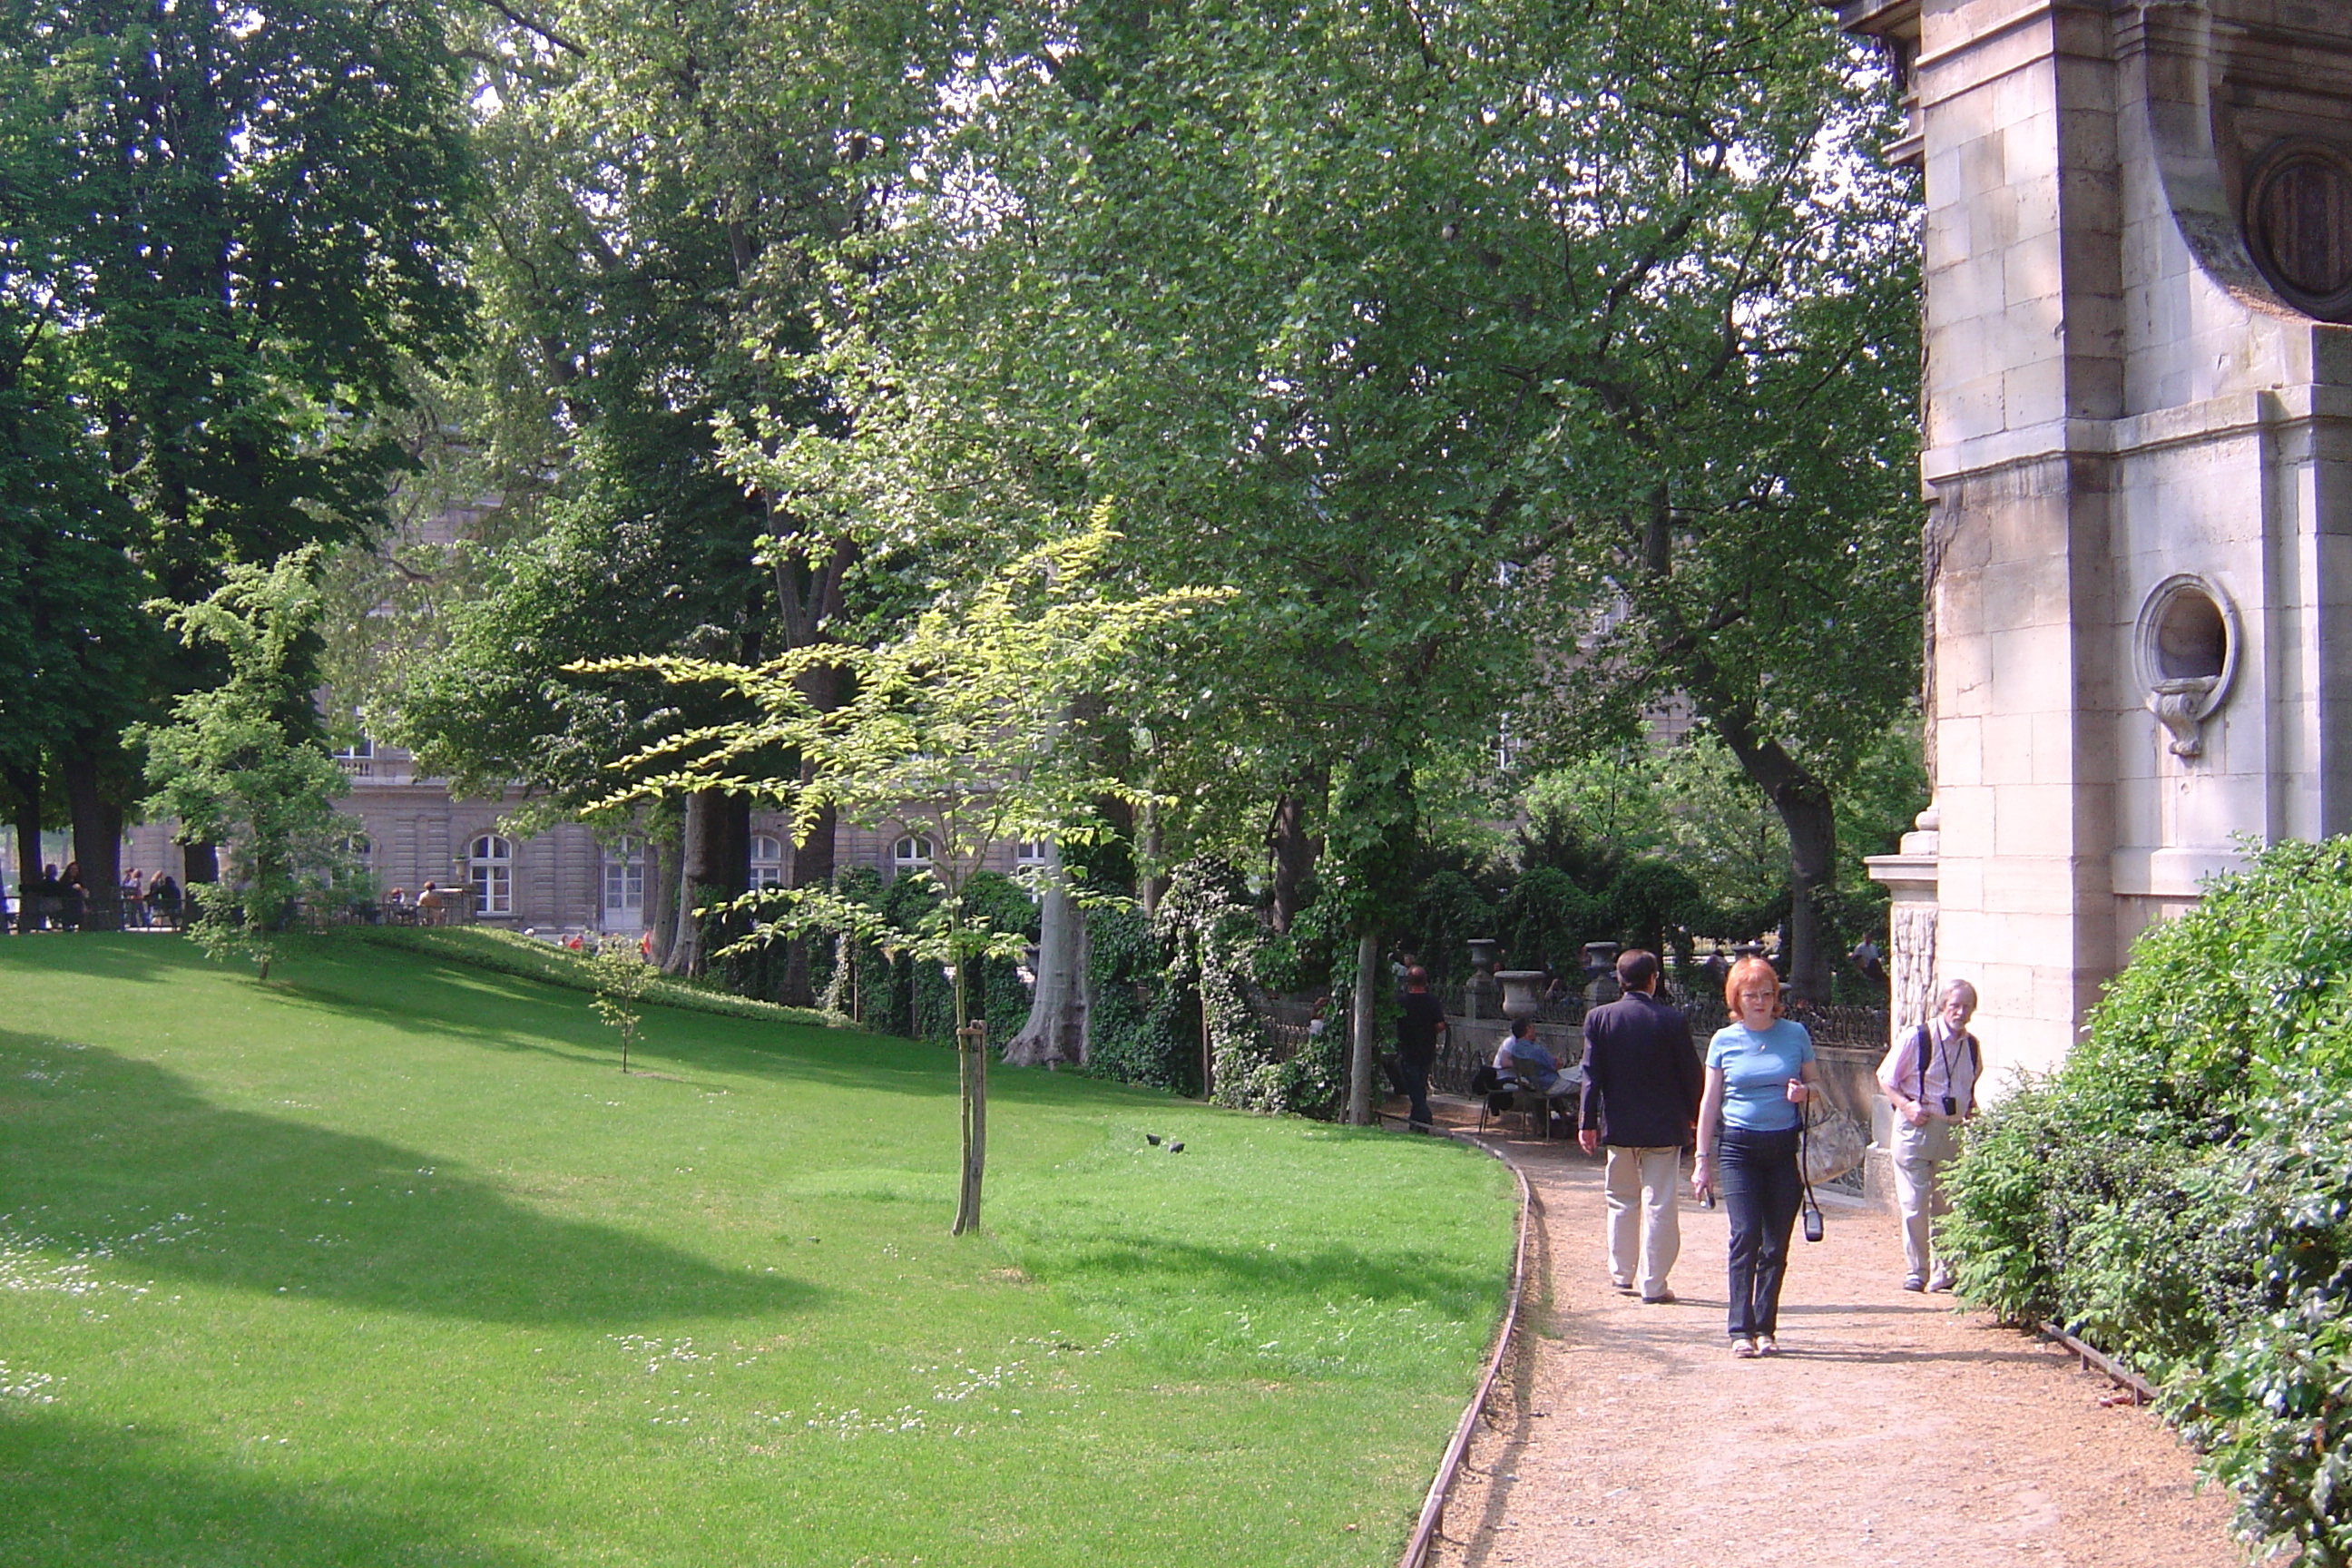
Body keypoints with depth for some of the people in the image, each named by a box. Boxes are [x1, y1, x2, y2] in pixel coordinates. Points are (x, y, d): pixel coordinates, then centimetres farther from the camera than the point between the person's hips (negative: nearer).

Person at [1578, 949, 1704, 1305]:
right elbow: (1690, 1073, -2)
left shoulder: (1599, 1018, -4)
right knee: (1659, 1206, 1)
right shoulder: (1672, 1019, -9)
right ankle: (1653, 1284, 2)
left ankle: (1622, 1273, 26)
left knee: (1622, 1202, 17)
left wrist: (1587, 1122, 3)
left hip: (1618, 1126, 2)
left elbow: (1592, 1074, -2)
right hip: (1663, 1127, -2)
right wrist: (1695, 1115, 13)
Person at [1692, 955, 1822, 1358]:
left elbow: (1816, 1082, 15)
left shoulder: (1795, 1035, 6)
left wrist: (1805, 1091, -11)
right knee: (1745, 1234, -11)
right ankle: (1741, 1330, -9)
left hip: (1785, 1146, 1)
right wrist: (1703, 1160, 4)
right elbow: (1710, 1102, 7)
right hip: (1739, 1146, -1)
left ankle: (1766, 1328, 12)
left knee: (1776, 1243, 3)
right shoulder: (1724, 1041, 4)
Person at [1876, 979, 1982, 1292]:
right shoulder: (1916, 1039, -10)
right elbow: (1885, 1078, -2)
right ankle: (1915, 1271, 8)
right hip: (1916, 1127, -4)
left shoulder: (1972, 1046, 7)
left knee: (1948, 1205, 8)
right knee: (1914, 1204, -4)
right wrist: (1906, 1105, -16)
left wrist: (1971, 1109, 9)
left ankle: (1943, 1272, 18)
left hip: (1954, 1132, 5)